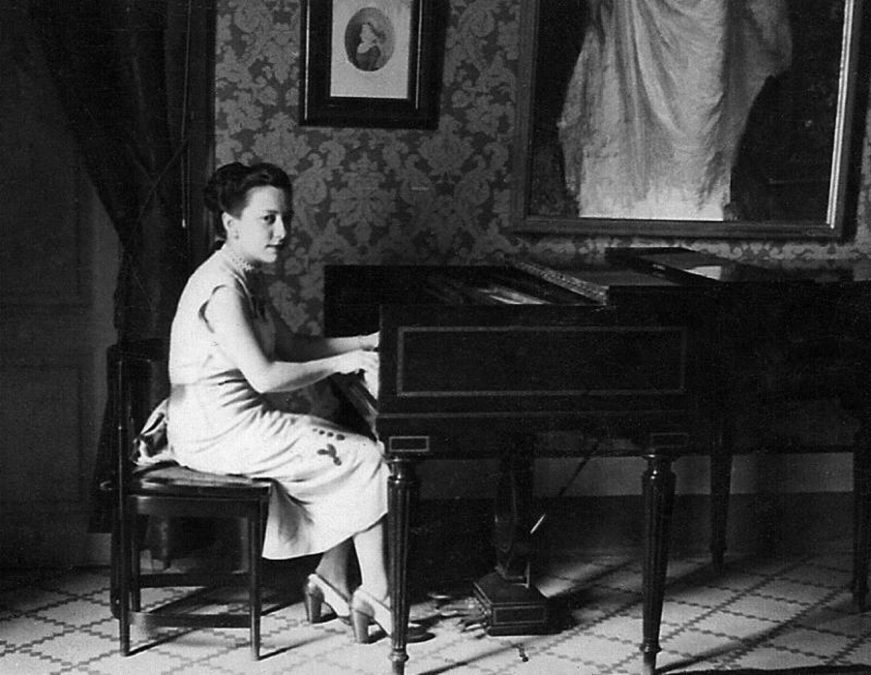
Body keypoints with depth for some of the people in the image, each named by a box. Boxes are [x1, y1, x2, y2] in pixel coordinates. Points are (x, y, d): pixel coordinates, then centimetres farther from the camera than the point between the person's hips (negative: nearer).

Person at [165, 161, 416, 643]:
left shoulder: (247, 278, 13)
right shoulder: (221, 287, -20)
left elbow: (292, 346, 19)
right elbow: (264, 376, -26)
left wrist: (366, 343, 10)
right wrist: (341, 363, -17)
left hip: (237, 421, 10)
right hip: (218, 433, -10)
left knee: (346, 450, 14)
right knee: (370, 460, -8)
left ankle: (331, 582, 13)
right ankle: (375, 598, -1)